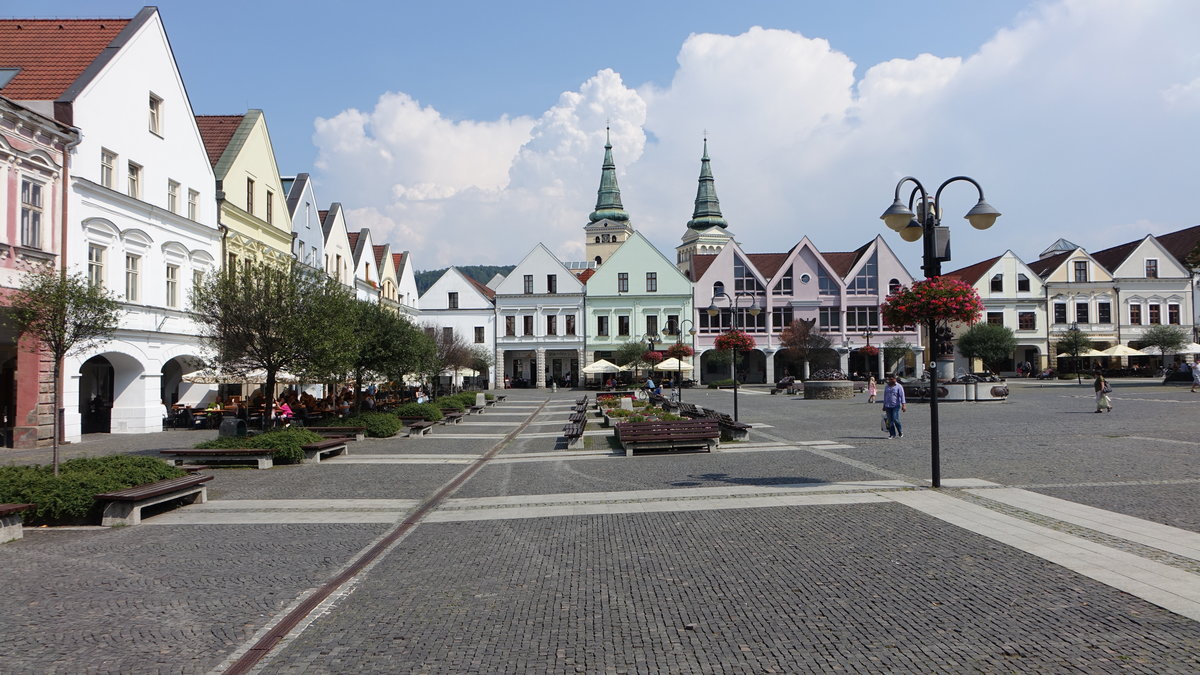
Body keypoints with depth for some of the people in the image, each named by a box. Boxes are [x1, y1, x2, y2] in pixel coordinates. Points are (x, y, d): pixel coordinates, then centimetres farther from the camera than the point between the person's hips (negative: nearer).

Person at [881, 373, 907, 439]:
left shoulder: (899, 386, 0)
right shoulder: (887, 387, 15)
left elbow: (902, 396, -6)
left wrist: (903, 405, -15)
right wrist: (884, 406, 20)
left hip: (896, 405, -5)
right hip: (888, 406, 5)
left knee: (895, 419, -13)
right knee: (890, 421, 1)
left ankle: (900, 432, 5)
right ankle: (892, 434, 6)